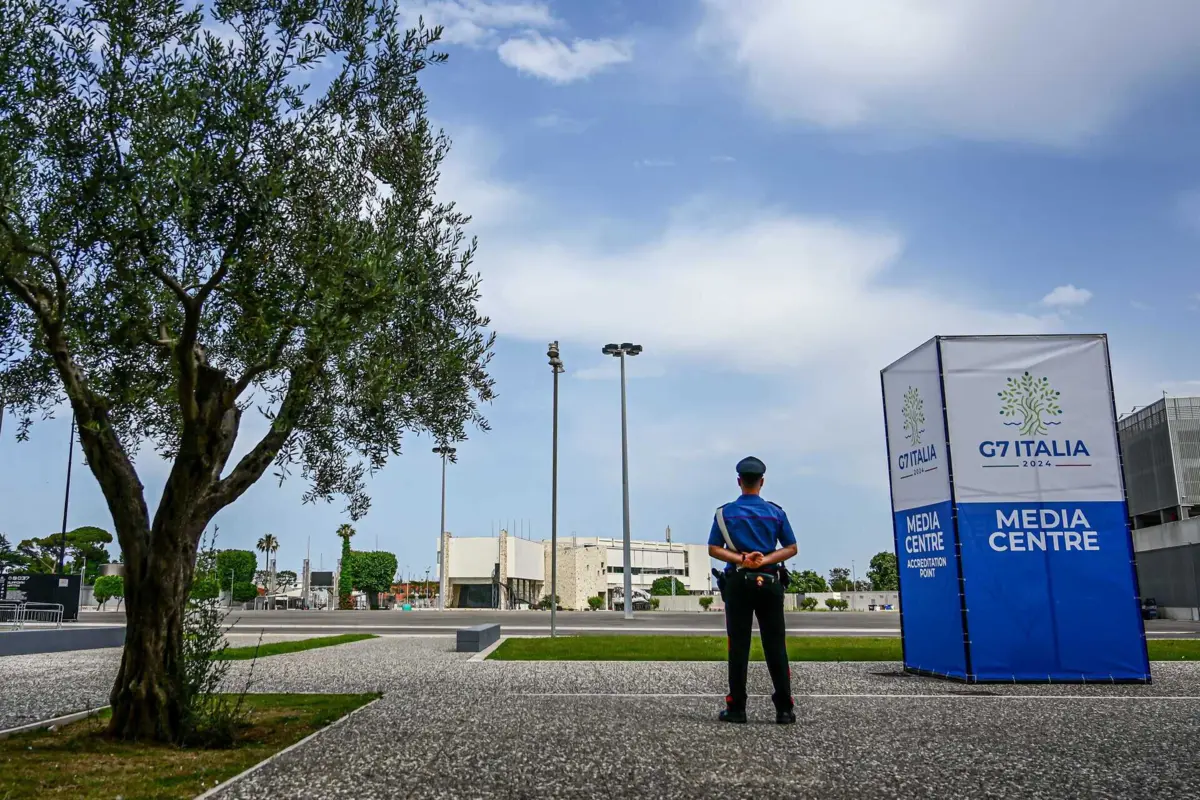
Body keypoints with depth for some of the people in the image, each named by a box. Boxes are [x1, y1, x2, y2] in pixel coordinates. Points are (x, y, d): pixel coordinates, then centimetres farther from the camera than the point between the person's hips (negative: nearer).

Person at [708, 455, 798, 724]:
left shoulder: (725, 512, 1)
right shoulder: (776, 512, 4)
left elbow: (713, 549, -5)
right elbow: (791, 548, 2)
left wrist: (740, 559, -11)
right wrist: (764, 559, -9)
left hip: (738, 583, -1)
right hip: (770, 582, 1)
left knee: (738, 646, 3)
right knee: (775, 646, 3)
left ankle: (736, 708, 4)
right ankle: (784, 709, 3)